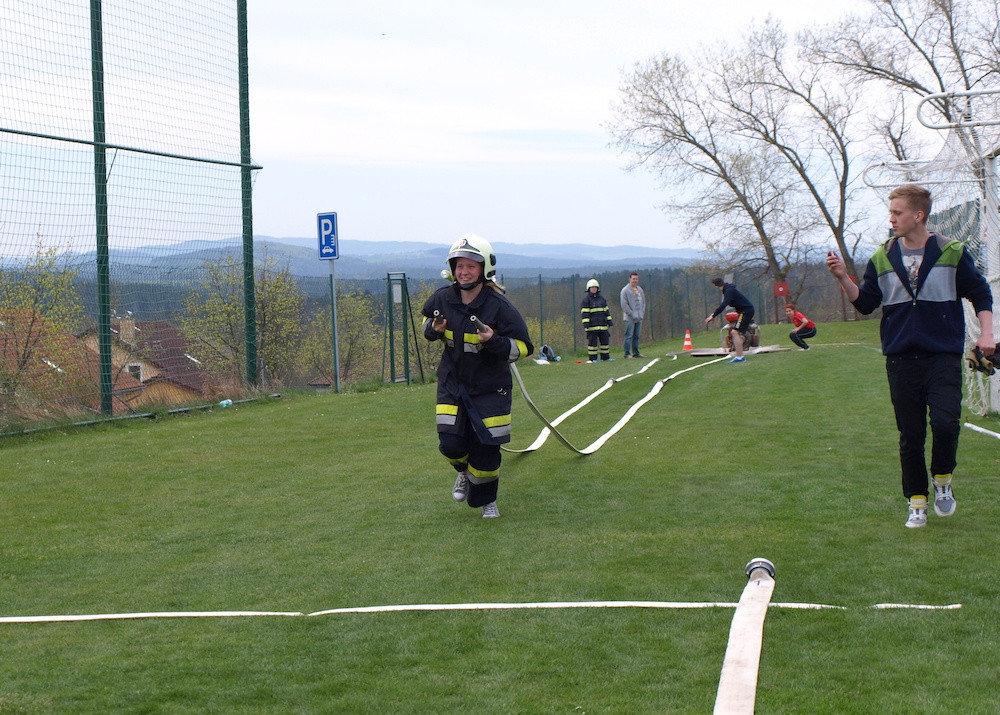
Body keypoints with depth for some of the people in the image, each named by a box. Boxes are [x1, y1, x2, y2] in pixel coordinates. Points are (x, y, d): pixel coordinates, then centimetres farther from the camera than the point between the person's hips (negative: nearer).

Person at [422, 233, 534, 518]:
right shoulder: (442, 299, -5)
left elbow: (523, 347, -14)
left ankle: (486, 500, 26)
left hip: (490, 386, -3)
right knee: (450, 444, -5)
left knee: (486, 449, -1)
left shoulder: (499, 306, -16)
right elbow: (427, 321, 17)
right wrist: (434, 329, -7)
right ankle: (465, 473, 32)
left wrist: (494, 341, -30)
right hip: (452, 382, 3)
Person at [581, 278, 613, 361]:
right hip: (592, 325, -6)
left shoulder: (602, 298, 16)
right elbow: (584, 313, -9)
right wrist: (586, 323, -17)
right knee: (592, 341, -5)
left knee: (605, 339, 6)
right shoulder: (586, 299, -3)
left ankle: (605, 357, 14)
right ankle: (593, 358, 0)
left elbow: (606, 310, 20)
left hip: (603, 325, 6)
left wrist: (609, 320, 15)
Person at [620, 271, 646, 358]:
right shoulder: (625, 290, -7)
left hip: (639, 318, 6)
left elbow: (643, 302, 21)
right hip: (629, 318, -6)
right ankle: (627, 353, -3)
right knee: (629, 336, -6)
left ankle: (636, 353, 14)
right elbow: (624, 305, -11)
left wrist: (642, 312, 6)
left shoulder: (640, 290, 15)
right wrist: (632, 314, -13)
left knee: (636, 336, 9)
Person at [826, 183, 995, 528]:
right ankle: (917, 502, 17)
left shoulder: (951, 253, 0)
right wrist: (844, 278, -7)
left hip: (944, 357, -2)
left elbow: (980, 294, 8)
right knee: (910, 435, 5)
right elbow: (866, 303, 8)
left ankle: (942, 481, 10)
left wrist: (986, 333, -4)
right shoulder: (882, 258, 6)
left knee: (945, 422, -18)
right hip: (901, 359, 2)